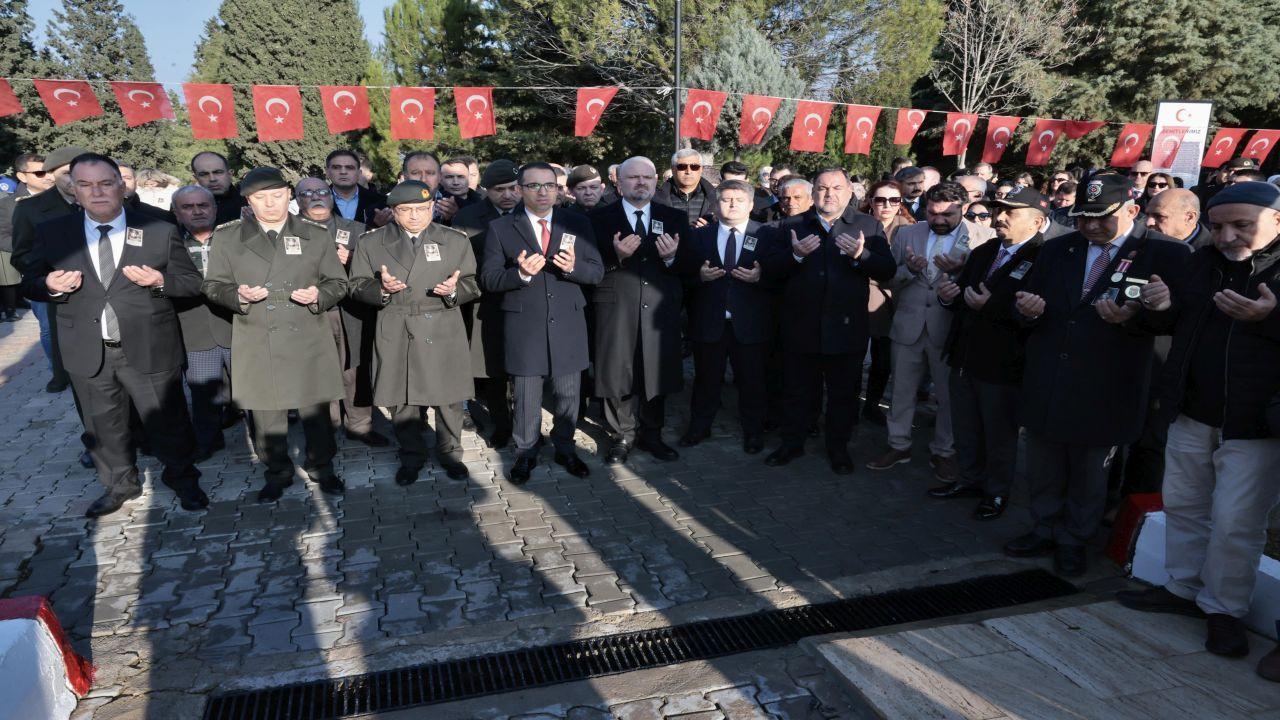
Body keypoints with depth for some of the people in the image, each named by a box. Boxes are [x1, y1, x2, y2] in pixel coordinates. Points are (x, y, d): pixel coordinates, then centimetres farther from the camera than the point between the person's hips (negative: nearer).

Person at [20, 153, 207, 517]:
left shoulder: (160, 232, -3)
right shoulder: (51, 233, 1)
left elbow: (193, 282, 0)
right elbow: (30, 283, 9)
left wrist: (160, 281, -20)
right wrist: (50, 286, -15)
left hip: (149, 349, -2)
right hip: (88, 353, 2)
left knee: (166, 420, 10)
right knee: (103, 426, 17)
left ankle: (181, 477, 32)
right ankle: (120, 484, 37)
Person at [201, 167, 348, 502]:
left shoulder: (316, 234, 6)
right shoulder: (226, 236, 5)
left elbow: (338, 282, 8)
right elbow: (214, 285, 7)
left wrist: (319, 295, -13)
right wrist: (238, 296, -14)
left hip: (309, 340, 0)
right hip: (257, 345, 0)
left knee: (316, 410, 7)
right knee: (266, 415, 8)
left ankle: (321, 466, 27)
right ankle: (278, 472, 28)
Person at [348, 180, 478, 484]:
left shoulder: (456, 240, 4)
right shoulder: (370, 243, 4)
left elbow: (472, 285, 4)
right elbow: (357, 286, 4)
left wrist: (454, 290, -18)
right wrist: (381, 288, -17)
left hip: (443, 333, 0)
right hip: (395, 335, 0)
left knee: (448, 398, 8)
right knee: (402, 401, 9)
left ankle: (449, 452, 29)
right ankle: (411, 456, 29)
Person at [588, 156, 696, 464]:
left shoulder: (675, 218, 8)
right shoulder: (600, 218, 1)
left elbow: (690, 269, 4)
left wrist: (672, 257, -16)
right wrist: (616, 255, -20)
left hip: (660, 312, 2)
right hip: (616, 313, -2)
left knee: (657, 374, 11)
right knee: (617, 377, 6)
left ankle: (651, 435, 30)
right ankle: (623, 436, 25)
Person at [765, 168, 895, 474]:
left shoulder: (869, 226, 2)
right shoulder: (791, 226, 4)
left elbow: (887, 271, -6)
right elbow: (771, 270, -3)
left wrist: (861, 255, -23)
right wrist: (795, 254, -21)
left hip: (846, 329, -1)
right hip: (800, 327, 1)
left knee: (843, 394, 12)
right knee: (797, 391, 14)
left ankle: (838, 447, 30)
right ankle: (792, 443, 31)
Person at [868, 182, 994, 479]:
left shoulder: (983, 238, -5)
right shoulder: (906, 234, 5)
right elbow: (889, 279, 6)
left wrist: (959, 271, -25)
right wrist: (909, 269, -14)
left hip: (951, 328, -2)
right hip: (909, 326, 3)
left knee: (949, 394, 9)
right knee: (902, 390, 12)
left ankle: (943, 452, 26)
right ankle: (898, 445, 28)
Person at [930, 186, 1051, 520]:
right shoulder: (982, 252, 11)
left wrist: (990, 306, -27)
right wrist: (949, 296, -6)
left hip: (1002, 364, -7)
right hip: (964, 356, 7)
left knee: (999, 433, 10)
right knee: (965, 427, 20)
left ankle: (996, 492, 29)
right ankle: (970, 479, 39)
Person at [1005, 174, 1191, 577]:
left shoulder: (1167, 255, -7)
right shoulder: (1056, 250, 7)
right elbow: (1030, 302, 10)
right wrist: (1029, 310, -13)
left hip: (1104, 392, -4)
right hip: (1046, 387, 4)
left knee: (1089, 475, 13)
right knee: (1043, 469, 17)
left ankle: (1073, 541, 31)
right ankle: (1044, 530, 35)